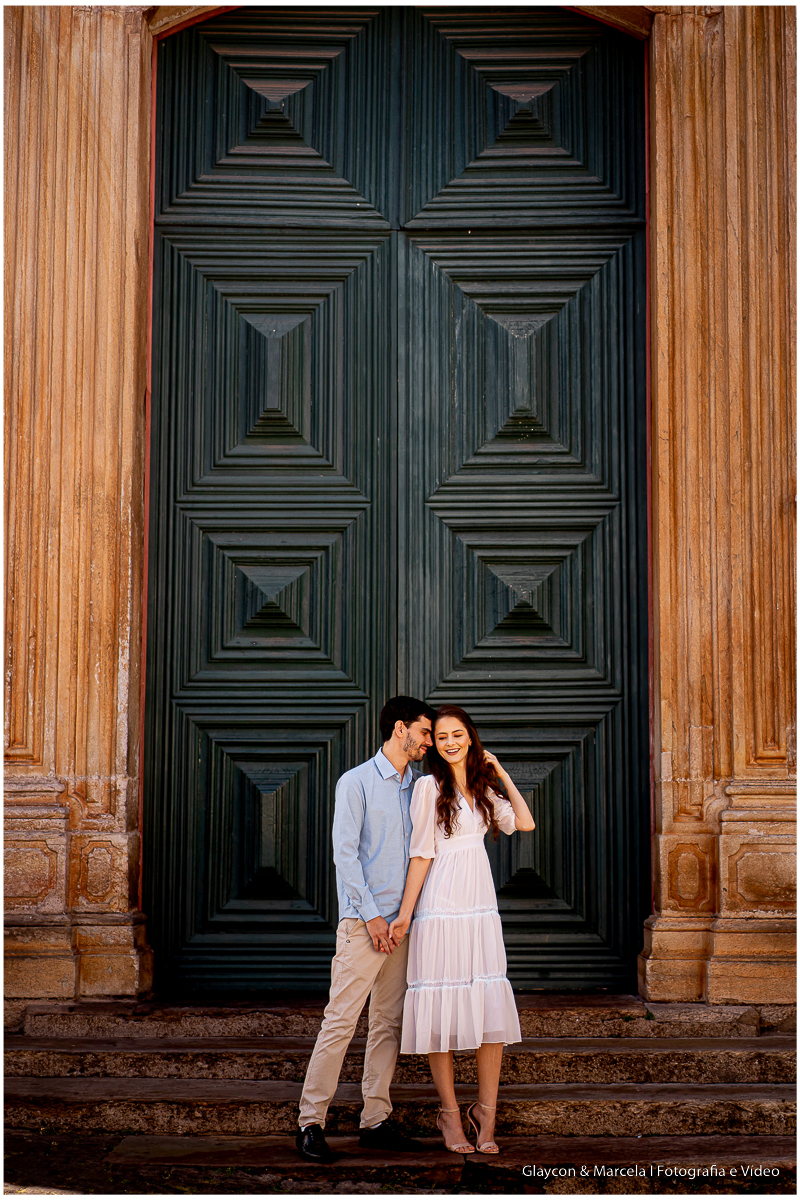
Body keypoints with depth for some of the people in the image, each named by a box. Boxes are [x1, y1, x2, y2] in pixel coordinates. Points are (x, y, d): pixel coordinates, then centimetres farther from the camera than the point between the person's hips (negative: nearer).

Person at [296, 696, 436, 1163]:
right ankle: (311, 1122, -5)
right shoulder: (356, 782, -2)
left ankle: (377, 1121, 13)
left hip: (402, 921, 6)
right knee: (341, 1020, -9)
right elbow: (345, 853, -7)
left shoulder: (419, 786, 16)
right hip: (363, 921, -6)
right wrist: (371, 915, -13)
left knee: (389, 1023, 7)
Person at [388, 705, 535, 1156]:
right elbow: (422, 853, -5)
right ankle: (450, 1112, 10)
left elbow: (524, 822, 6)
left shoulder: (483, 788, 14)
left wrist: (500, 772, 10)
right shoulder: (429, 786, -3)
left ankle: (486, 1112, 8)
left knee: (491, 1010, 0)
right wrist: (405, 914, -9)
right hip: (441, 908, -5)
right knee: (443, 1010, -1)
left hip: (481, 907, 5)